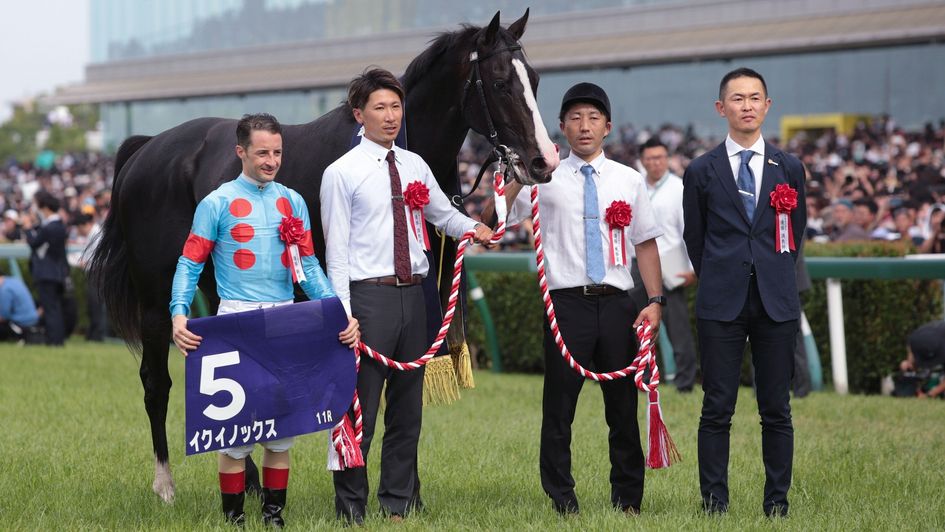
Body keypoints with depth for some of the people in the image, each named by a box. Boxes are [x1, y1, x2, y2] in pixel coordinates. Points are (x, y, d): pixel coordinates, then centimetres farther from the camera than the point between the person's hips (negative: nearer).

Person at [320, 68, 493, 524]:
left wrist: (473, 228, 1)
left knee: (408, 405, 12)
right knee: (361, 406, -4)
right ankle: (351, 505, 6)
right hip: (369, 296, -6)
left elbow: (442, 213, 22)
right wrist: (345, 314, -14)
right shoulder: (341, 173, -5)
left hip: (413, 294, 6)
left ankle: (399, 501, 21)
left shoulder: (414, 166, 10)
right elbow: (336, 249, -8)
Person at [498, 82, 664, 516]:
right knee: (559, 405, 0)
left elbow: (646, 244, 11)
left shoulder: (629, 181, 10)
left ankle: (627, 500, 20)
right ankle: (562, 500, 11)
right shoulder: (545, 179, 3)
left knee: (623, 405, 9)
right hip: (567, 302, -2)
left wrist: (656, 300, 2)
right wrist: (516, 177, -17)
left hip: (617, 303, 2)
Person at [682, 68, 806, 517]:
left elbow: (794, 234, 15)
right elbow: (695, 238, 11)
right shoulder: (701, 172, 5)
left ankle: (777, 503, 9)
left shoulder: (789, 169, 9)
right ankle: (713, 502, 5)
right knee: (717, 410, -1)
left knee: (777, 411, 3)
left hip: (776, 304, 1)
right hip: (721, 305, -1)